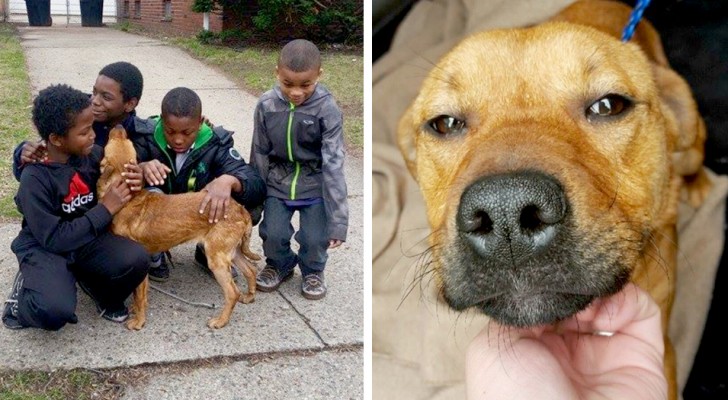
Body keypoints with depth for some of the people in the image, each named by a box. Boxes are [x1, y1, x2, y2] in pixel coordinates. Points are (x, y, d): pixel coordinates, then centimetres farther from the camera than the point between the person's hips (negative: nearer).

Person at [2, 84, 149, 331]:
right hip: (44, 247, -5)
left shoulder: (93, 153, -9)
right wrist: (106, 209, -23)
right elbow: (54, 239, -23)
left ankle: (91, 280, 7)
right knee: (56, 312, -33)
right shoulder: (34, 179, -22)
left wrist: (135, 177, -14)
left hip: (87, 237, 5)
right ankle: (24, 297, 5)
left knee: (136, 259, -26)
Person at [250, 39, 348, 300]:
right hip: (278, 183, 2)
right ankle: (279, 266, 29)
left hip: (314, 185, -2)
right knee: (273, 234, -6)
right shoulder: (266, 105, -12)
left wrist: (337, 220, -23)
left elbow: (333, 163, -21)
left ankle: (313, 271, 27)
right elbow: (259, 154, 0)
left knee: (315, 238, -9)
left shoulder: (327, 109, -20)